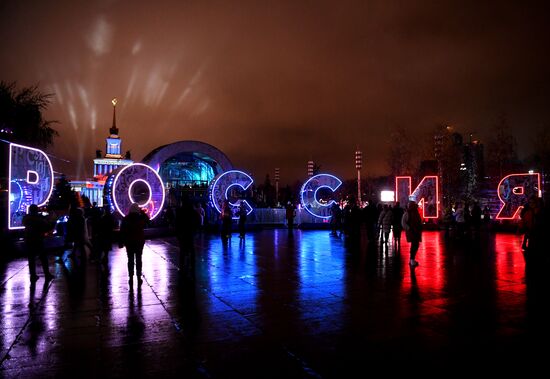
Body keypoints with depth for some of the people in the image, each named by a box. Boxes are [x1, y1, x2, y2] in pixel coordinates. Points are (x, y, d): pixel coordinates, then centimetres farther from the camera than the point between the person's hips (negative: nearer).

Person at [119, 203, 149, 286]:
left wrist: (121, 242, 1)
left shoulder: (126, 219, -7)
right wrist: (142, 211, 12)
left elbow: (122, 231, -5)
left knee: (130, 260, 6)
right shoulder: (141, 218, -9)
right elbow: (147, 218, 15)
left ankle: (131, 278, 7)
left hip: (129, 242, 0)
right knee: (138, 259, 8)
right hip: (139, 241, 0)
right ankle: (139, 278, 9)